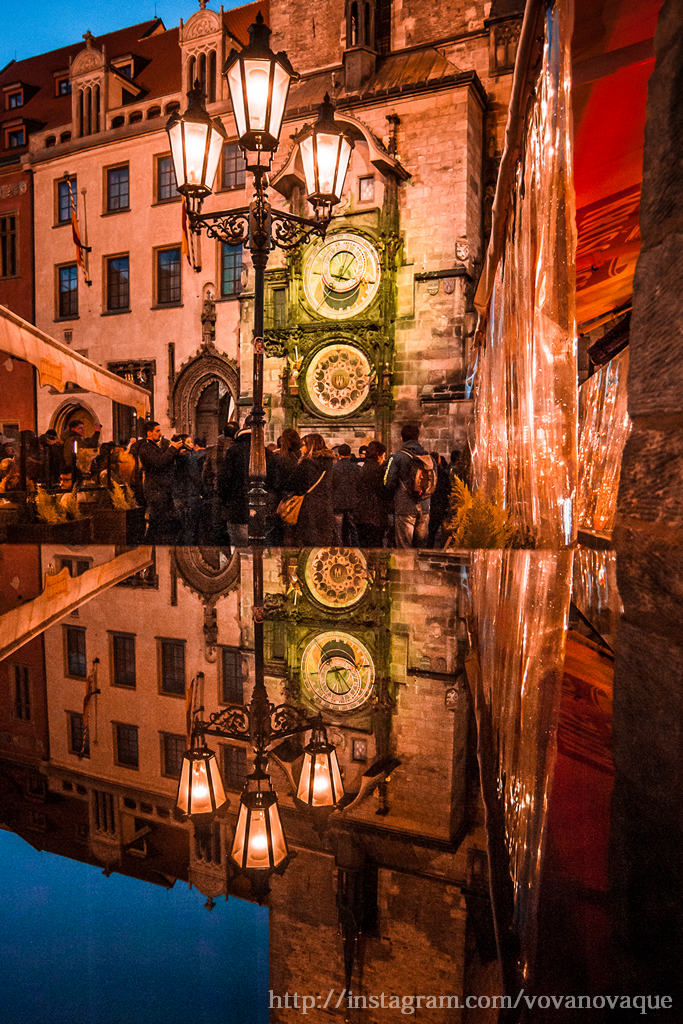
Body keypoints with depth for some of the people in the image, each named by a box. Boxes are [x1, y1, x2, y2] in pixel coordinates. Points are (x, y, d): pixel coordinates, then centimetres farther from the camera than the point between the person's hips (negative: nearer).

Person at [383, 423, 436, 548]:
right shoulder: (429, 458, 6)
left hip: (404, 509, -5)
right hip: (424, 509, 5)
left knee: (404, 547, 0)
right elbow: (434, 483, 13)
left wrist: (393, 499, 9)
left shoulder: (397, 457, -9)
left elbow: (389, 483, -9)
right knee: (421, 545, 12)